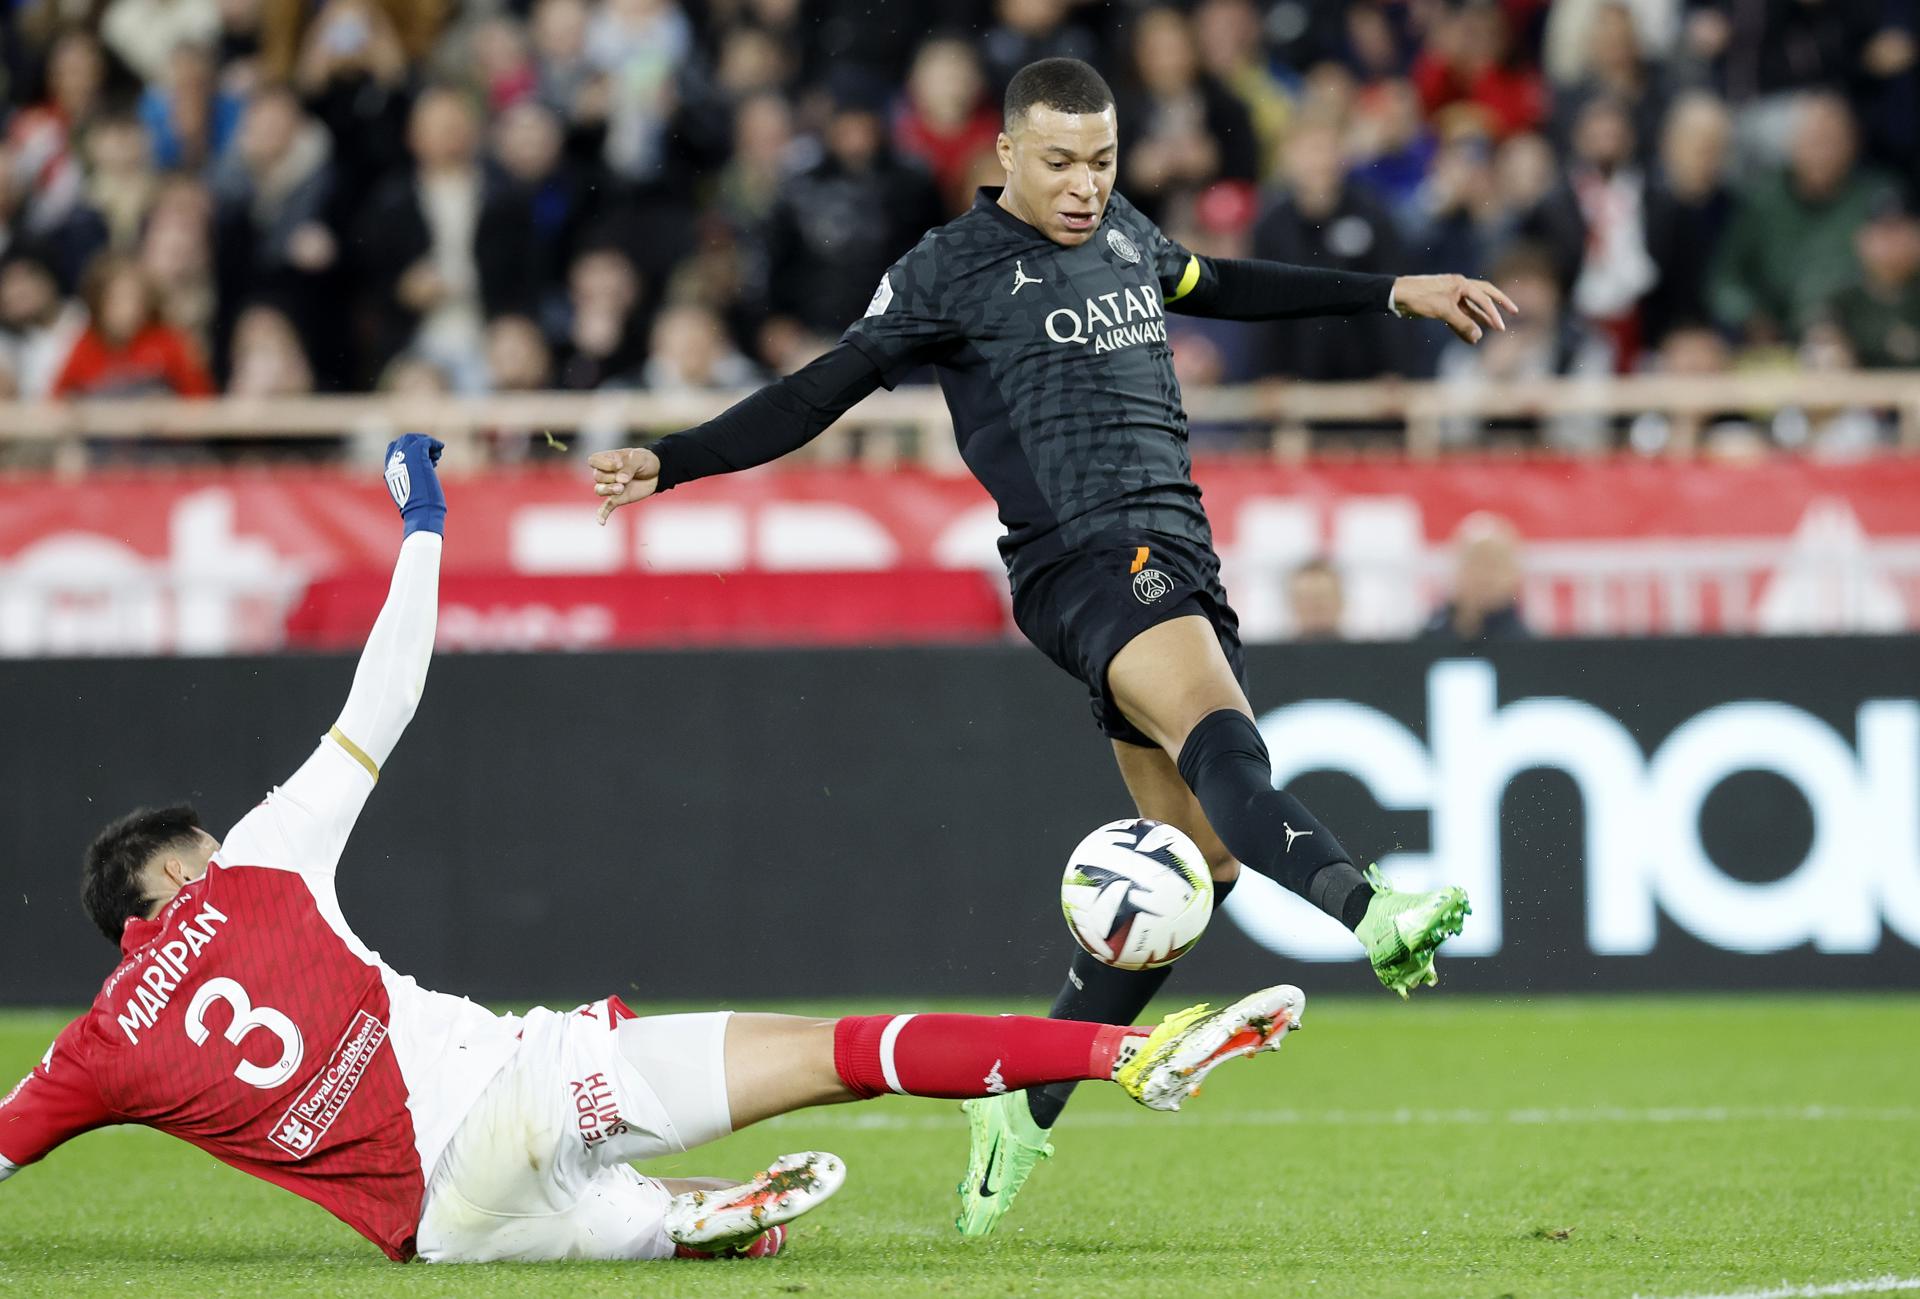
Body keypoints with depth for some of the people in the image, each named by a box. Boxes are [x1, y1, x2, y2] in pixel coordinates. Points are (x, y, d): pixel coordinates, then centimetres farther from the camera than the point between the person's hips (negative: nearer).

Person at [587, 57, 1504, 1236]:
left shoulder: (1126, 236, 19)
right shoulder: (951, 272, 0)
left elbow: (1218, 287, 38)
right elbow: (820, 394, 1)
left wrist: (1395, 293, 40)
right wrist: (670, 464, -9)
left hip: (1177, 561, 8)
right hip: (1079, 558, -8)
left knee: (1197, 854, 2)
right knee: (1217, 730, -33)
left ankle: (1028, 1099, 12)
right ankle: (1368, 911, -59)